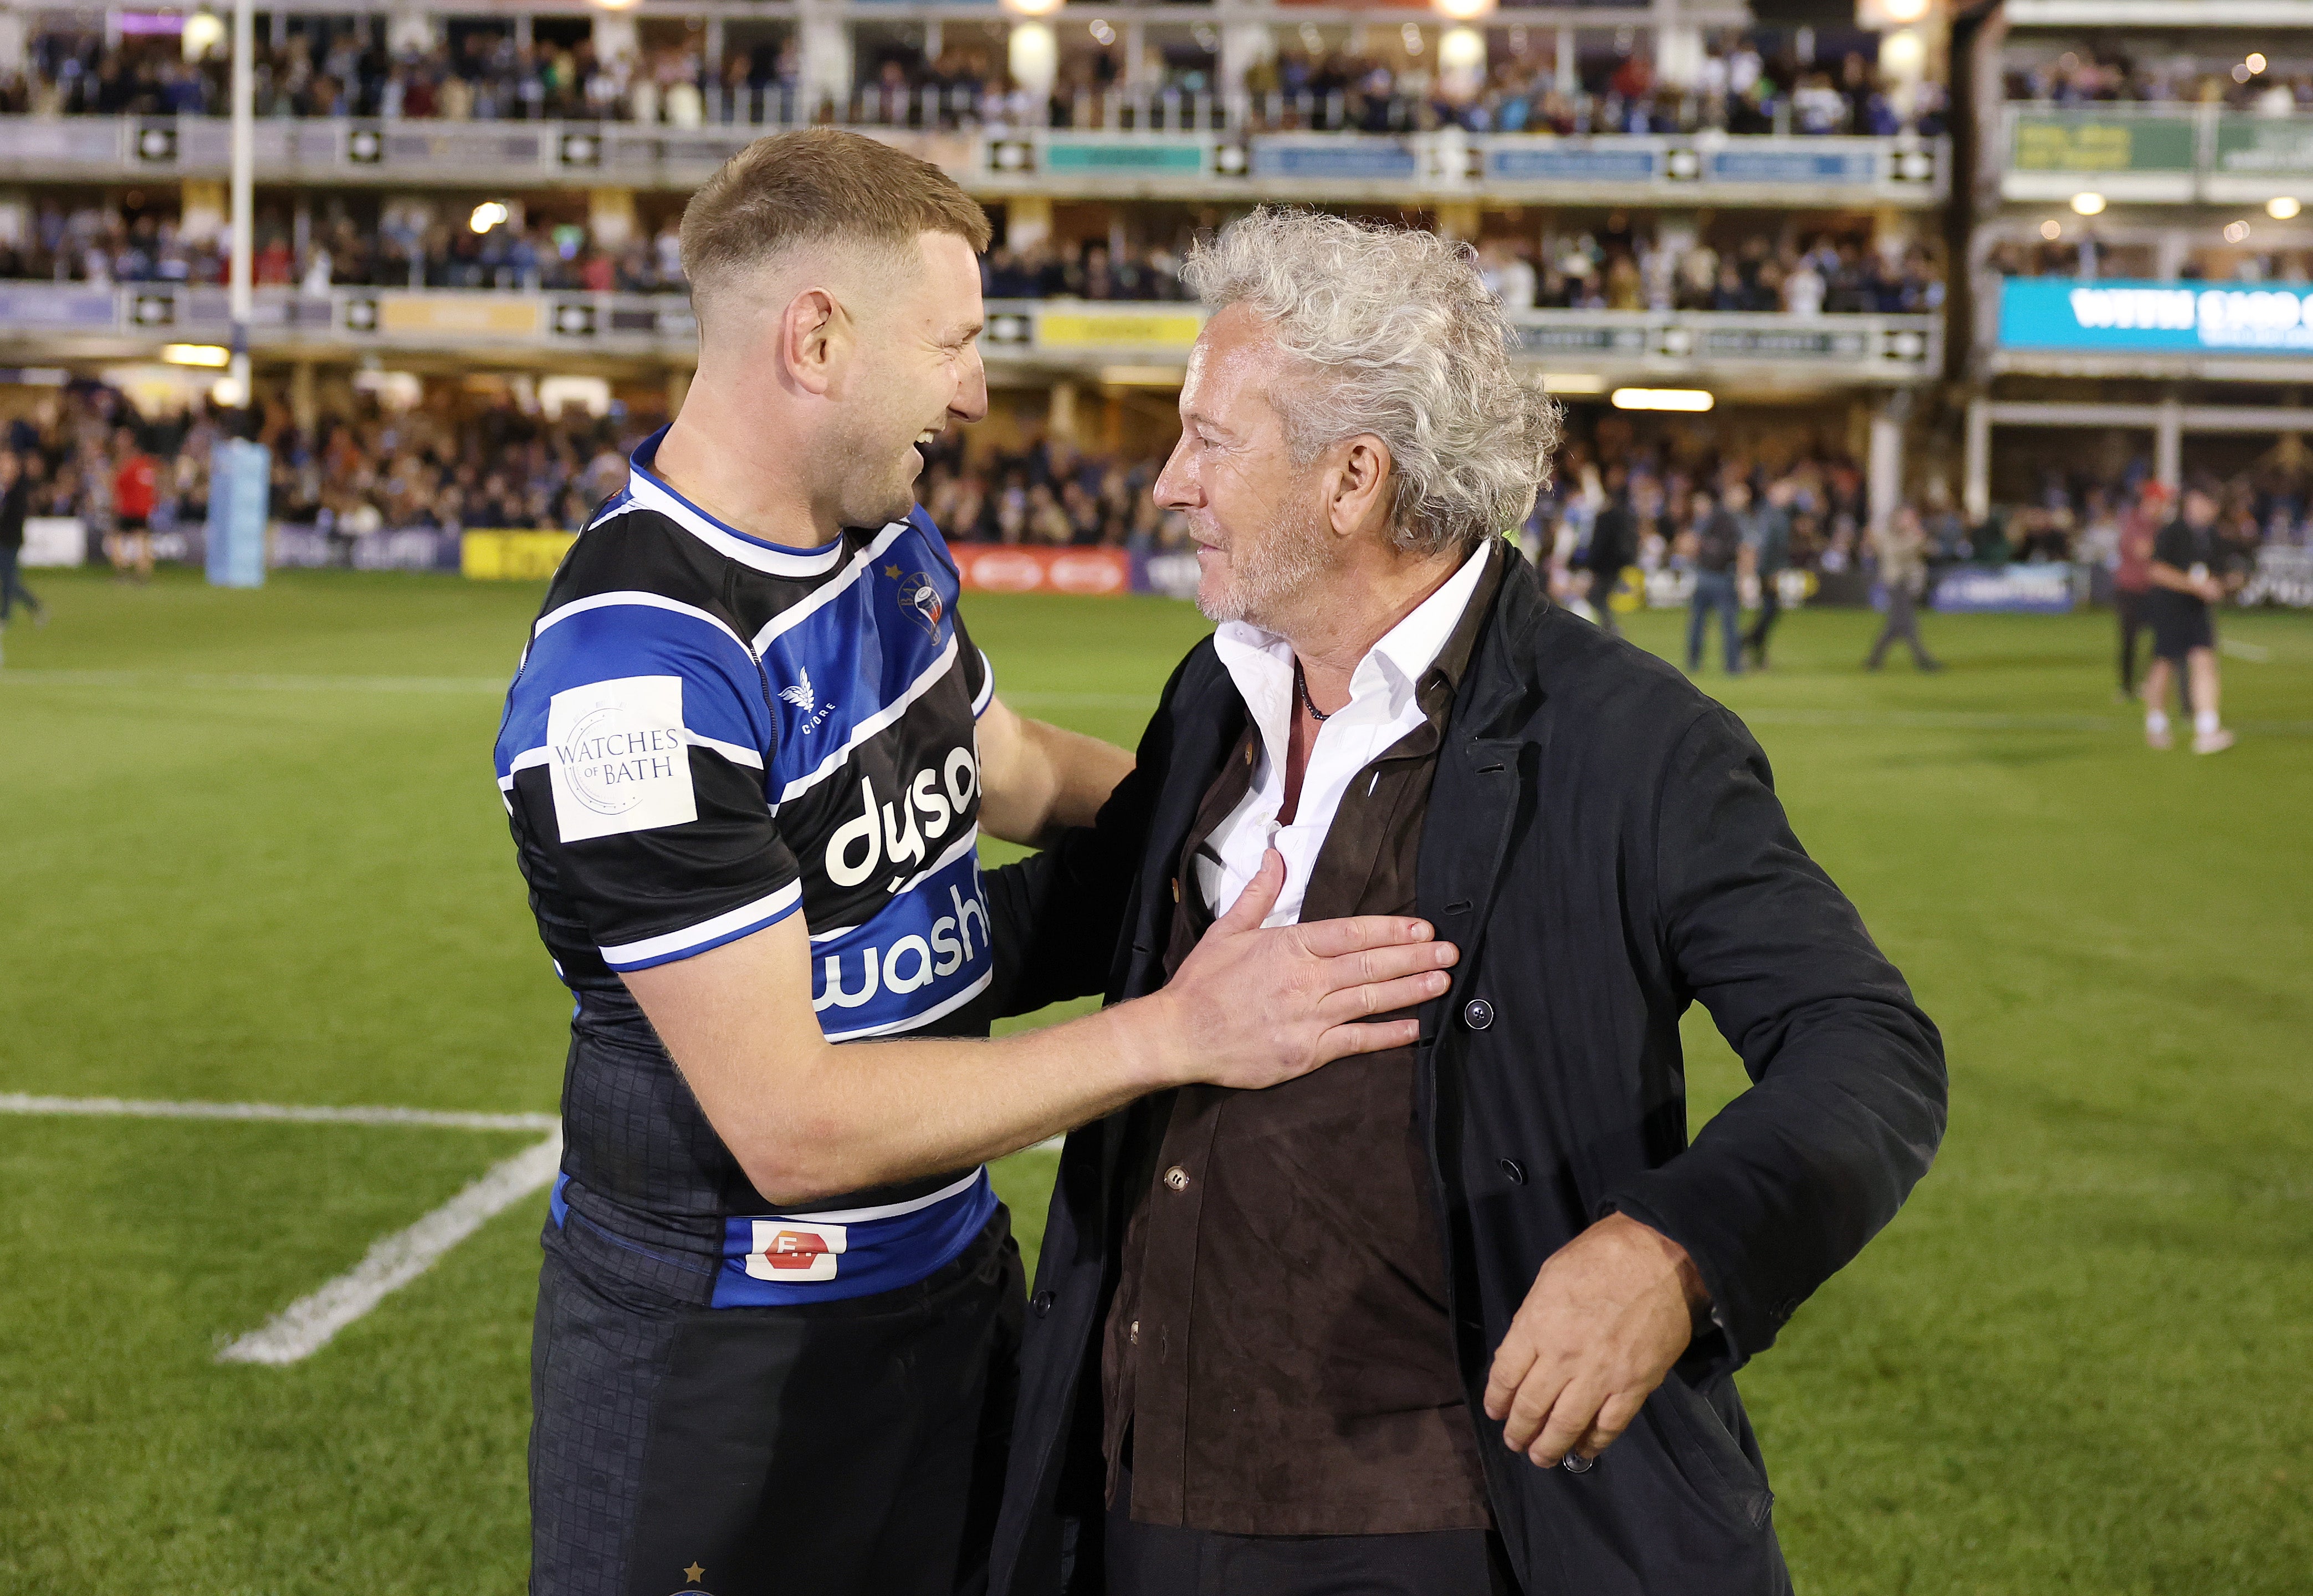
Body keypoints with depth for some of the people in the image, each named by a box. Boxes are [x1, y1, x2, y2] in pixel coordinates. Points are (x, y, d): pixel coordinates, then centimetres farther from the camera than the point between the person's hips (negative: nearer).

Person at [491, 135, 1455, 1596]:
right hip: (724, 1355, -8)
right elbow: (792, 1126, -27)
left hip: (952, 1274, 8)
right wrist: (1177, 1034, -26)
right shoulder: (638, 677, -26)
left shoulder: (895, 546, 2)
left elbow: (1015, 771, 22)